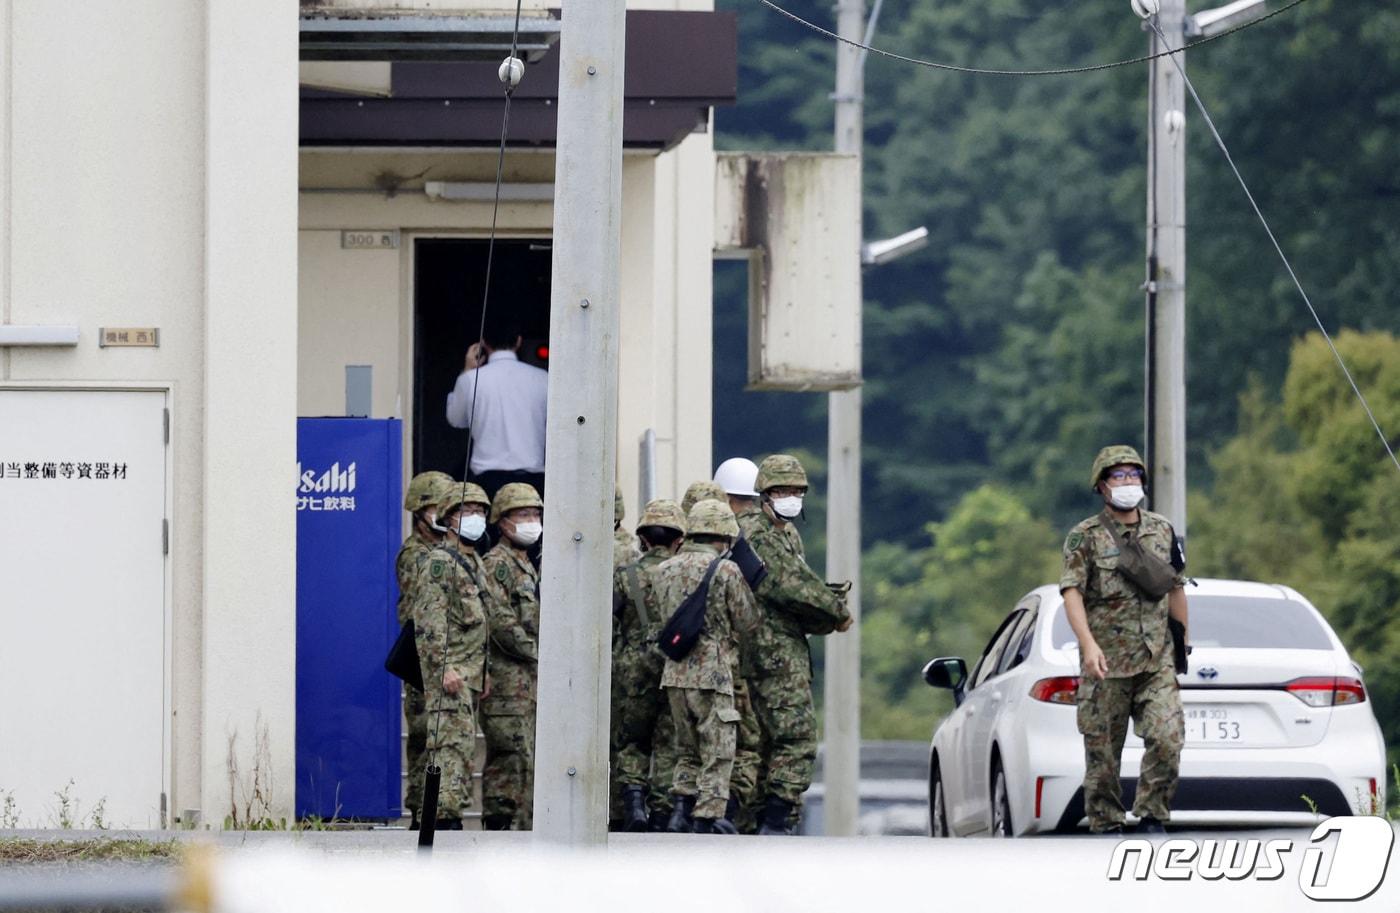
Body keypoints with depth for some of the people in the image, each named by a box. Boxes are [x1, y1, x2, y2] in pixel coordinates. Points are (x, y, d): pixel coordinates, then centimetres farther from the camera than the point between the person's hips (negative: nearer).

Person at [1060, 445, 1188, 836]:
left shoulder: (1163, 532, 12)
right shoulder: (1085, 537, -1)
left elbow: (1176, 590, 20)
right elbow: (1072, 592, -11)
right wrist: (1089, 644, -25)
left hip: (1156, 660, 3)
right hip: (1105, 663, -3)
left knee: (1168, 738, -13)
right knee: (1103, 752, 1)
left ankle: (1152, 818, -1)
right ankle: (1107, 827, 10)